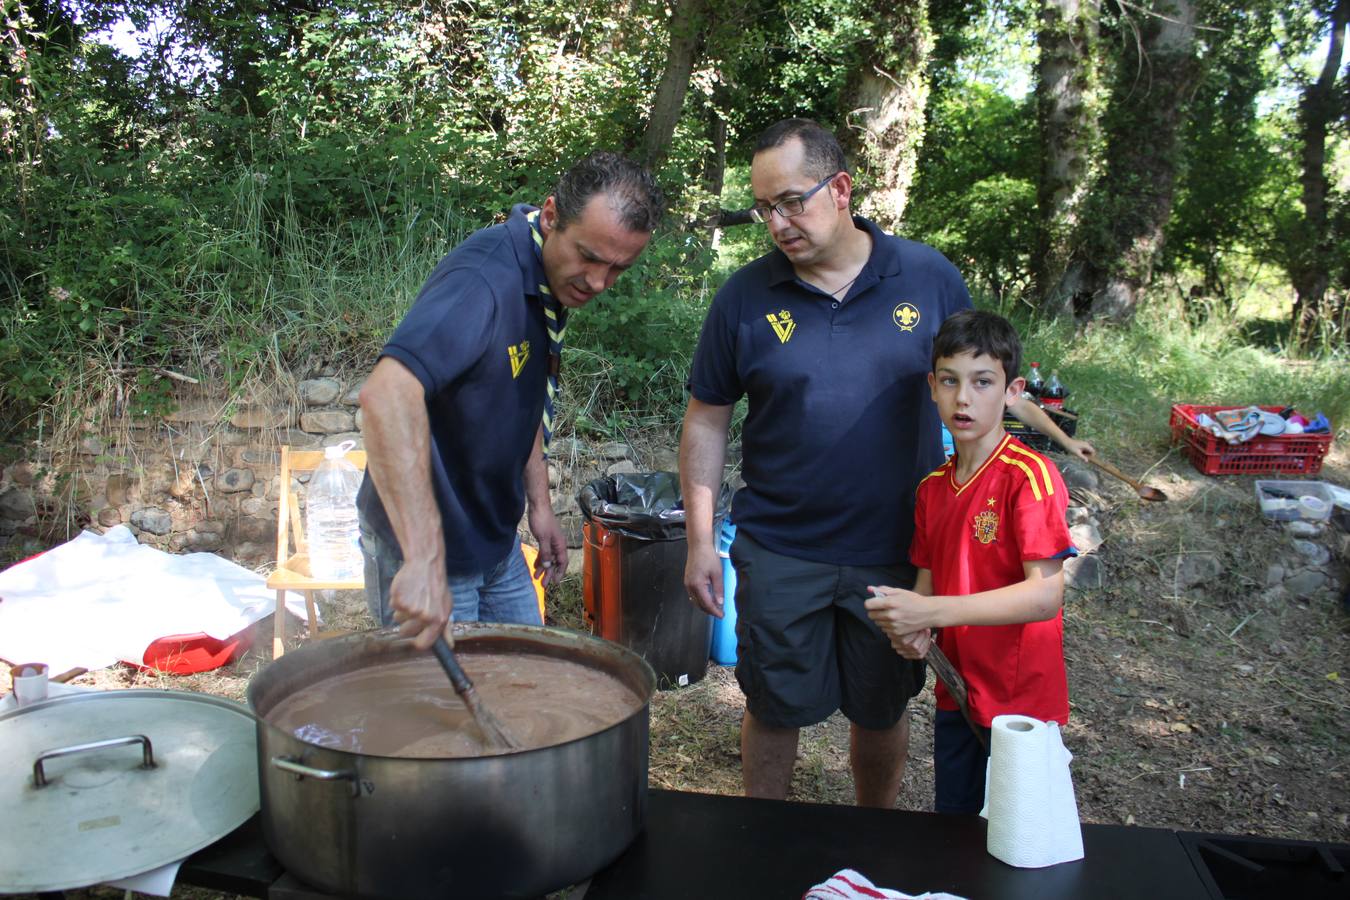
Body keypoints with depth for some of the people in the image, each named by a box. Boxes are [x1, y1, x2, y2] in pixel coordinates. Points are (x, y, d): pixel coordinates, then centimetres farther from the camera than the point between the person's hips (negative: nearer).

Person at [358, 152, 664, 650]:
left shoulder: (556, 279, 0)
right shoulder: (484, 279, -30)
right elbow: (387, 393, -45)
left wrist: (539, 503, 11)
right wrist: (424, 559, -51)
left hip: (497, 542, 9)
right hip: (429, 549, -8)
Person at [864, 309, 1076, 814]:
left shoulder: (1029, 476, -17)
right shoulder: (933, 488, 5)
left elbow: (1046, 593, -25)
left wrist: (930, 611, -30)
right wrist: (911, 630, -11)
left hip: (1021, 701, -6)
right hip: (955, 693, 6)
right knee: (952, 821, 20)